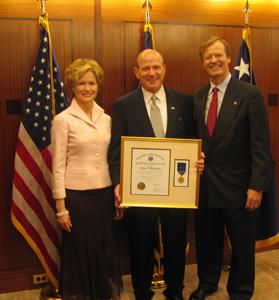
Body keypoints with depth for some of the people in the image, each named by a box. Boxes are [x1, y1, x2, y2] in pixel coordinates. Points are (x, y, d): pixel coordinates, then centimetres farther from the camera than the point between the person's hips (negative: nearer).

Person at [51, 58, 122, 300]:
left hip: (105, 193, 5)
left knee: (105, 250, 14)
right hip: (76, 195, -4)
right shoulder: (63, 120, -8)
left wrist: (118, 191, 8)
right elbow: (58, 166, -8)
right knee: (79, 253, 9)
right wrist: (61, 207, -10)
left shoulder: (106, 118, 7)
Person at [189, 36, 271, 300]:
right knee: (206, 239, 18)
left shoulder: (250, 95, -10)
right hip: (204, 184, 4)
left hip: (237, 185, -4)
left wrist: (256, 186, -14)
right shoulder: (197, 97, 6)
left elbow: (261, 146, -11)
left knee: (242, 244, 12)